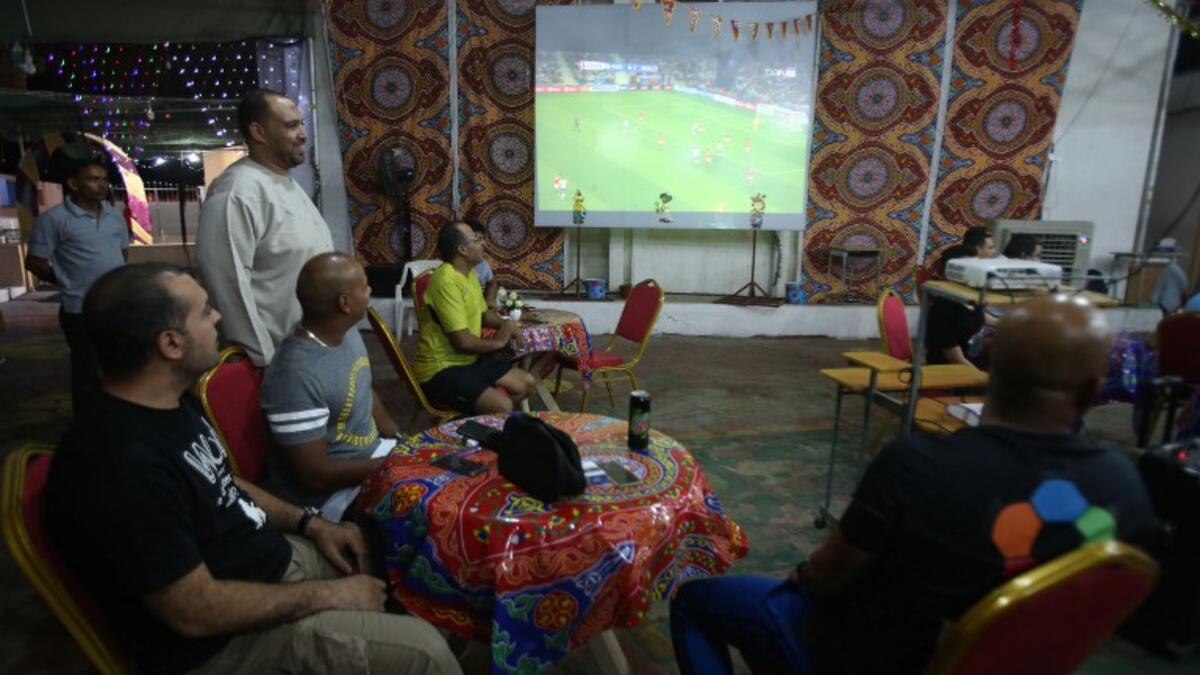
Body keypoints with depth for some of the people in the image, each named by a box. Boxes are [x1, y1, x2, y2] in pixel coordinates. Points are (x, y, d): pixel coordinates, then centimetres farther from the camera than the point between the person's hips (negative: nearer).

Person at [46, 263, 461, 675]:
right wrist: (328, 595, -19)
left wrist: (310, 524, 5)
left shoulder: (174, 401, 0)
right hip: (220, 639, -9)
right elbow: (196, 612, -28)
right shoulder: (125, 466, -32)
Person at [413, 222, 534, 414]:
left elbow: (483, 313, 23)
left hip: (468, 360, 10)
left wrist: (505, 324, 1)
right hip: (440, 368, -10)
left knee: (526, 383, 10)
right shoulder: (447, 280, -23)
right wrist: (498, 341, -9)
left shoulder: (469, 273, 8)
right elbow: (462, 341, -26)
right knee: (502, 406, -27)